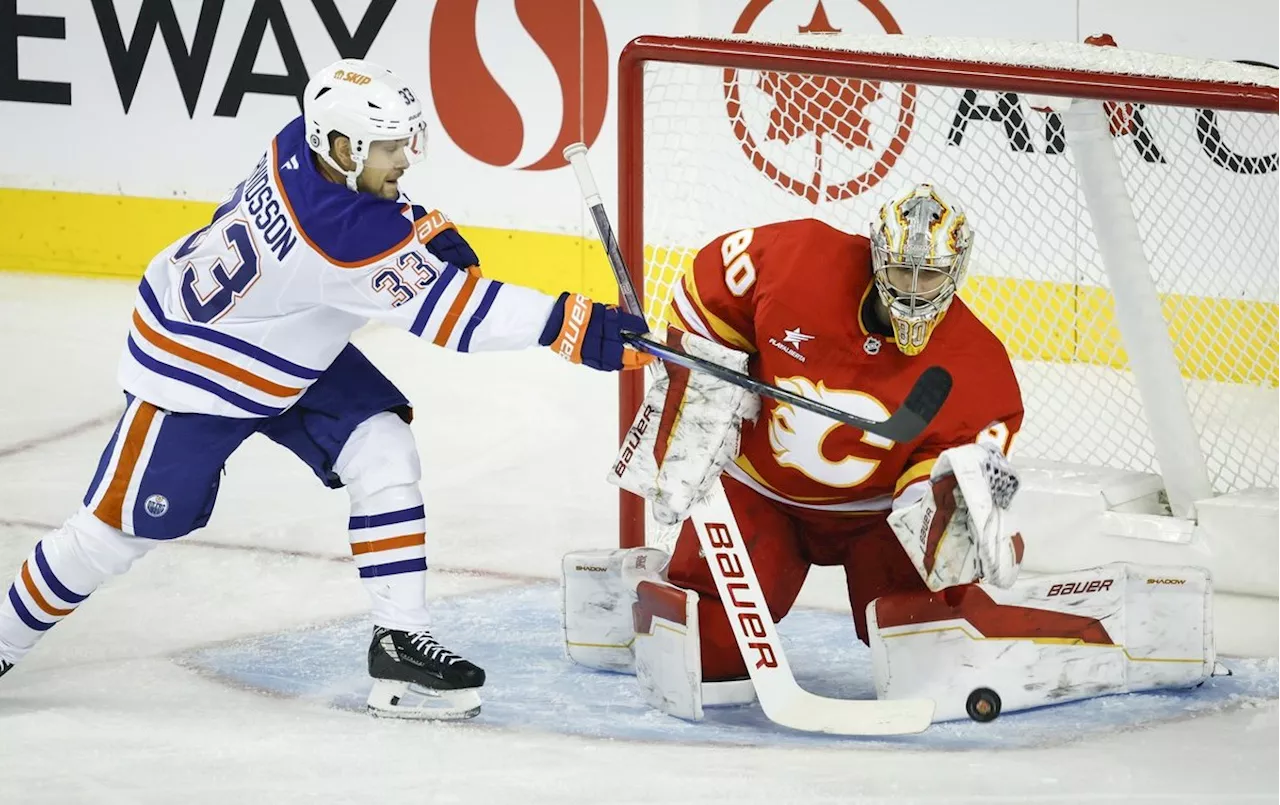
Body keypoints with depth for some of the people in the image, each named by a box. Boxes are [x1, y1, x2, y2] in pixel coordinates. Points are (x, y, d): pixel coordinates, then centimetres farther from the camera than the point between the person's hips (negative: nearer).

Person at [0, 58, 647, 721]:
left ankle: (398, 641, -4)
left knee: (384, 453, -6)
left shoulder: (306, 146, -15)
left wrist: (426, 228, -3)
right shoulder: (339, 234, -38)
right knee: (122, 525, 1)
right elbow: (446, 309, -37)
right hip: (194, 363, -9)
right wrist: (577, 327, -39)